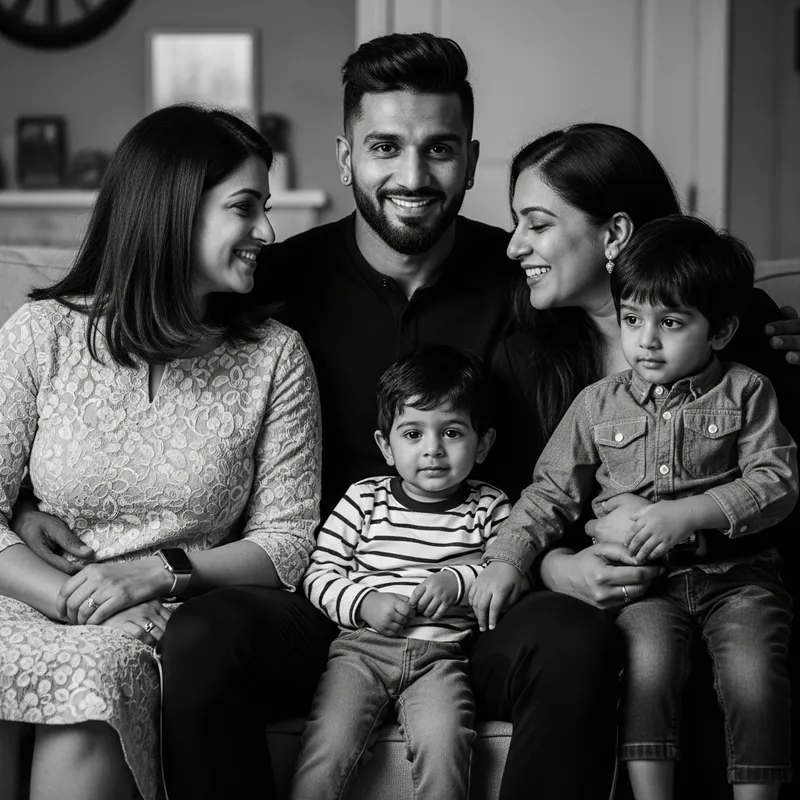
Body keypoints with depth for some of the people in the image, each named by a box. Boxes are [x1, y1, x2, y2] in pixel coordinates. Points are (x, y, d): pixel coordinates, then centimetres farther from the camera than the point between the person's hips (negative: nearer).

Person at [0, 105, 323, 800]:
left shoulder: (275, 356, 5)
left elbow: (288, 541, 3)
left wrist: (160, 570, -13)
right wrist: (68, 595, -17)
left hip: (169, 615, 0)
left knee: (94, 672, -33)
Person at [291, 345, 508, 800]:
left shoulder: (489, 508, 10)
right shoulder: (364, 500, 9)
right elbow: (320, 575, 8)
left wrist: (459, 580, -10)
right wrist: (364, 603, -9)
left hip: (440, 656, 0)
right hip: (361, 647, 0)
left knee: (444, 744, -27)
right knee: (329, 748, -21)